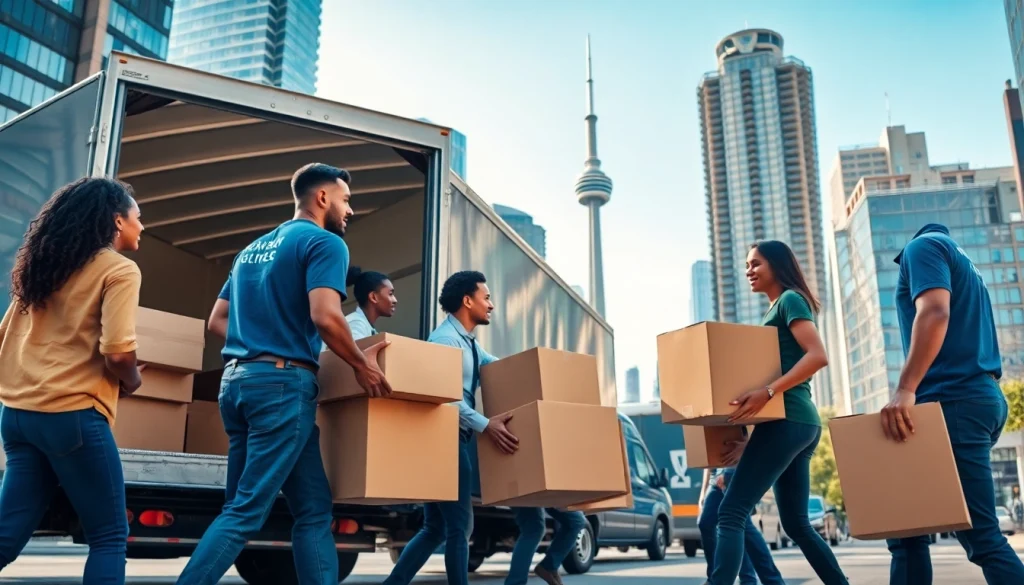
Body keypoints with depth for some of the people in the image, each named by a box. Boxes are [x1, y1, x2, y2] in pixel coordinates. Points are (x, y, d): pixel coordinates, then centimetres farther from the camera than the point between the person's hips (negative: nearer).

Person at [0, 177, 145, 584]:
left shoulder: (40, 266, 16)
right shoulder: (120, 269, -7)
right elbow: (118, 351, -18)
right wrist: (132, 381, 1)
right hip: (73, 414, -8)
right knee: (110, 536, 4)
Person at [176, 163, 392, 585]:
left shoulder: (253, 248, 21)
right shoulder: (324, 242, -4)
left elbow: (218, 321, 21)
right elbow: (325, 317, -19)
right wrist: (361, 365, -7)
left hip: (237, 380, 9)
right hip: (283, 382, -9)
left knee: (313, 508, 10)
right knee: (246, 511, -6)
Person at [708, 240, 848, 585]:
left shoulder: (790, 299, -3)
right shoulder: (777, 309, 23)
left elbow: (817, 356, -17)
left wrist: (768, 392, -29)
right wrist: (746, 438, 20)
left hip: (787, 421, -10)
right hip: (798, 422, 10)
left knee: (731, 513, -15)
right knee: (796, 523, 15)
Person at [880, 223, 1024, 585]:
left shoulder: (923, 245, 2)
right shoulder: (962, 263, 29)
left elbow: (934, 313, -17)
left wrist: (905, 390, -26)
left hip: (955, 401, -9)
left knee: (981, 537, -10)